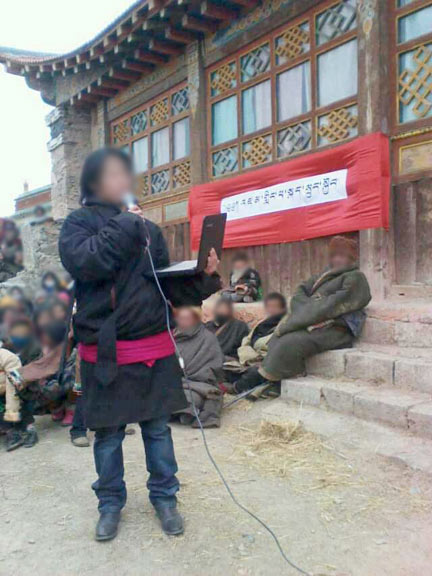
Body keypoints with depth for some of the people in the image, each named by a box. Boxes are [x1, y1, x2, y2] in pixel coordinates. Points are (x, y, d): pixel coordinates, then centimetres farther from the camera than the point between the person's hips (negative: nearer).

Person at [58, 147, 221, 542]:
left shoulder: (148, 228, 10)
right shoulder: (78, 223, 1)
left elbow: (168, 284, 9)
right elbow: (83, 262, -20)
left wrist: (203, 277, -8)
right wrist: (124, 226, -15)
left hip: (153, 346, 3)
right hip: (104, 350, -2)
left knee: (157, 425, 13)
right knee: (108, 432, 11)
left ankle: (164, 497, 31)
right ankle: (111, 503, 32)